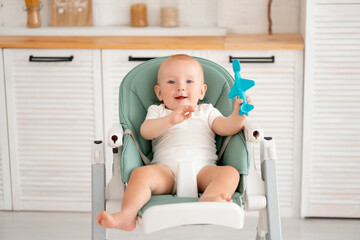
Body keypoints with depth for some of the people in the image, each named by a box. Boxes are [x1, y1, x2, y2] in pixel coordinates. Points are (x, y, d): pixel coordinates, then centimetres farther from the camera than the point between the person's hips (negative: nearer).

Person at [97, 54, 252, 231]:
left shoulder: (207, 112, 28)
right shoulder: (157, 112, 24)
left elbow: (226, 128, 11)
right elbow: (145, 131, 3)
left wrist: (237, 116, -12)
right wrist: (170, 120, -15)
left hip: (203, 169, 1)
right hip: (166, 169, -1)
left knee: (230, 172, -29)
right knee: (140, 173, -29)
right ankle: (127, 215, -45)